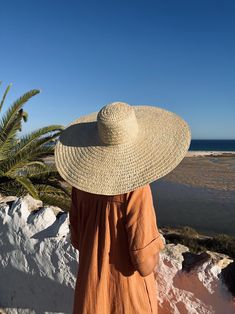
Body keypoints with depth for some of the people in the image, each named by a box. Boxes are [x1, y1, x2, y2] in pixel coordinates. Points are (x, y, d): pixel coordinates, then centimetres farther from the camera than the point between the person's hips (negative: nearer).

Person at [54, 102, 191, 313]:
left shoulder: (82, 178, -14)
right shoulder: (135, 189, -31)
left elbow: (76, 237, -3)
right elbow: (145, 262, -26)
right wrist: (157, 242, -4)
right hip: (128, 283, -4)